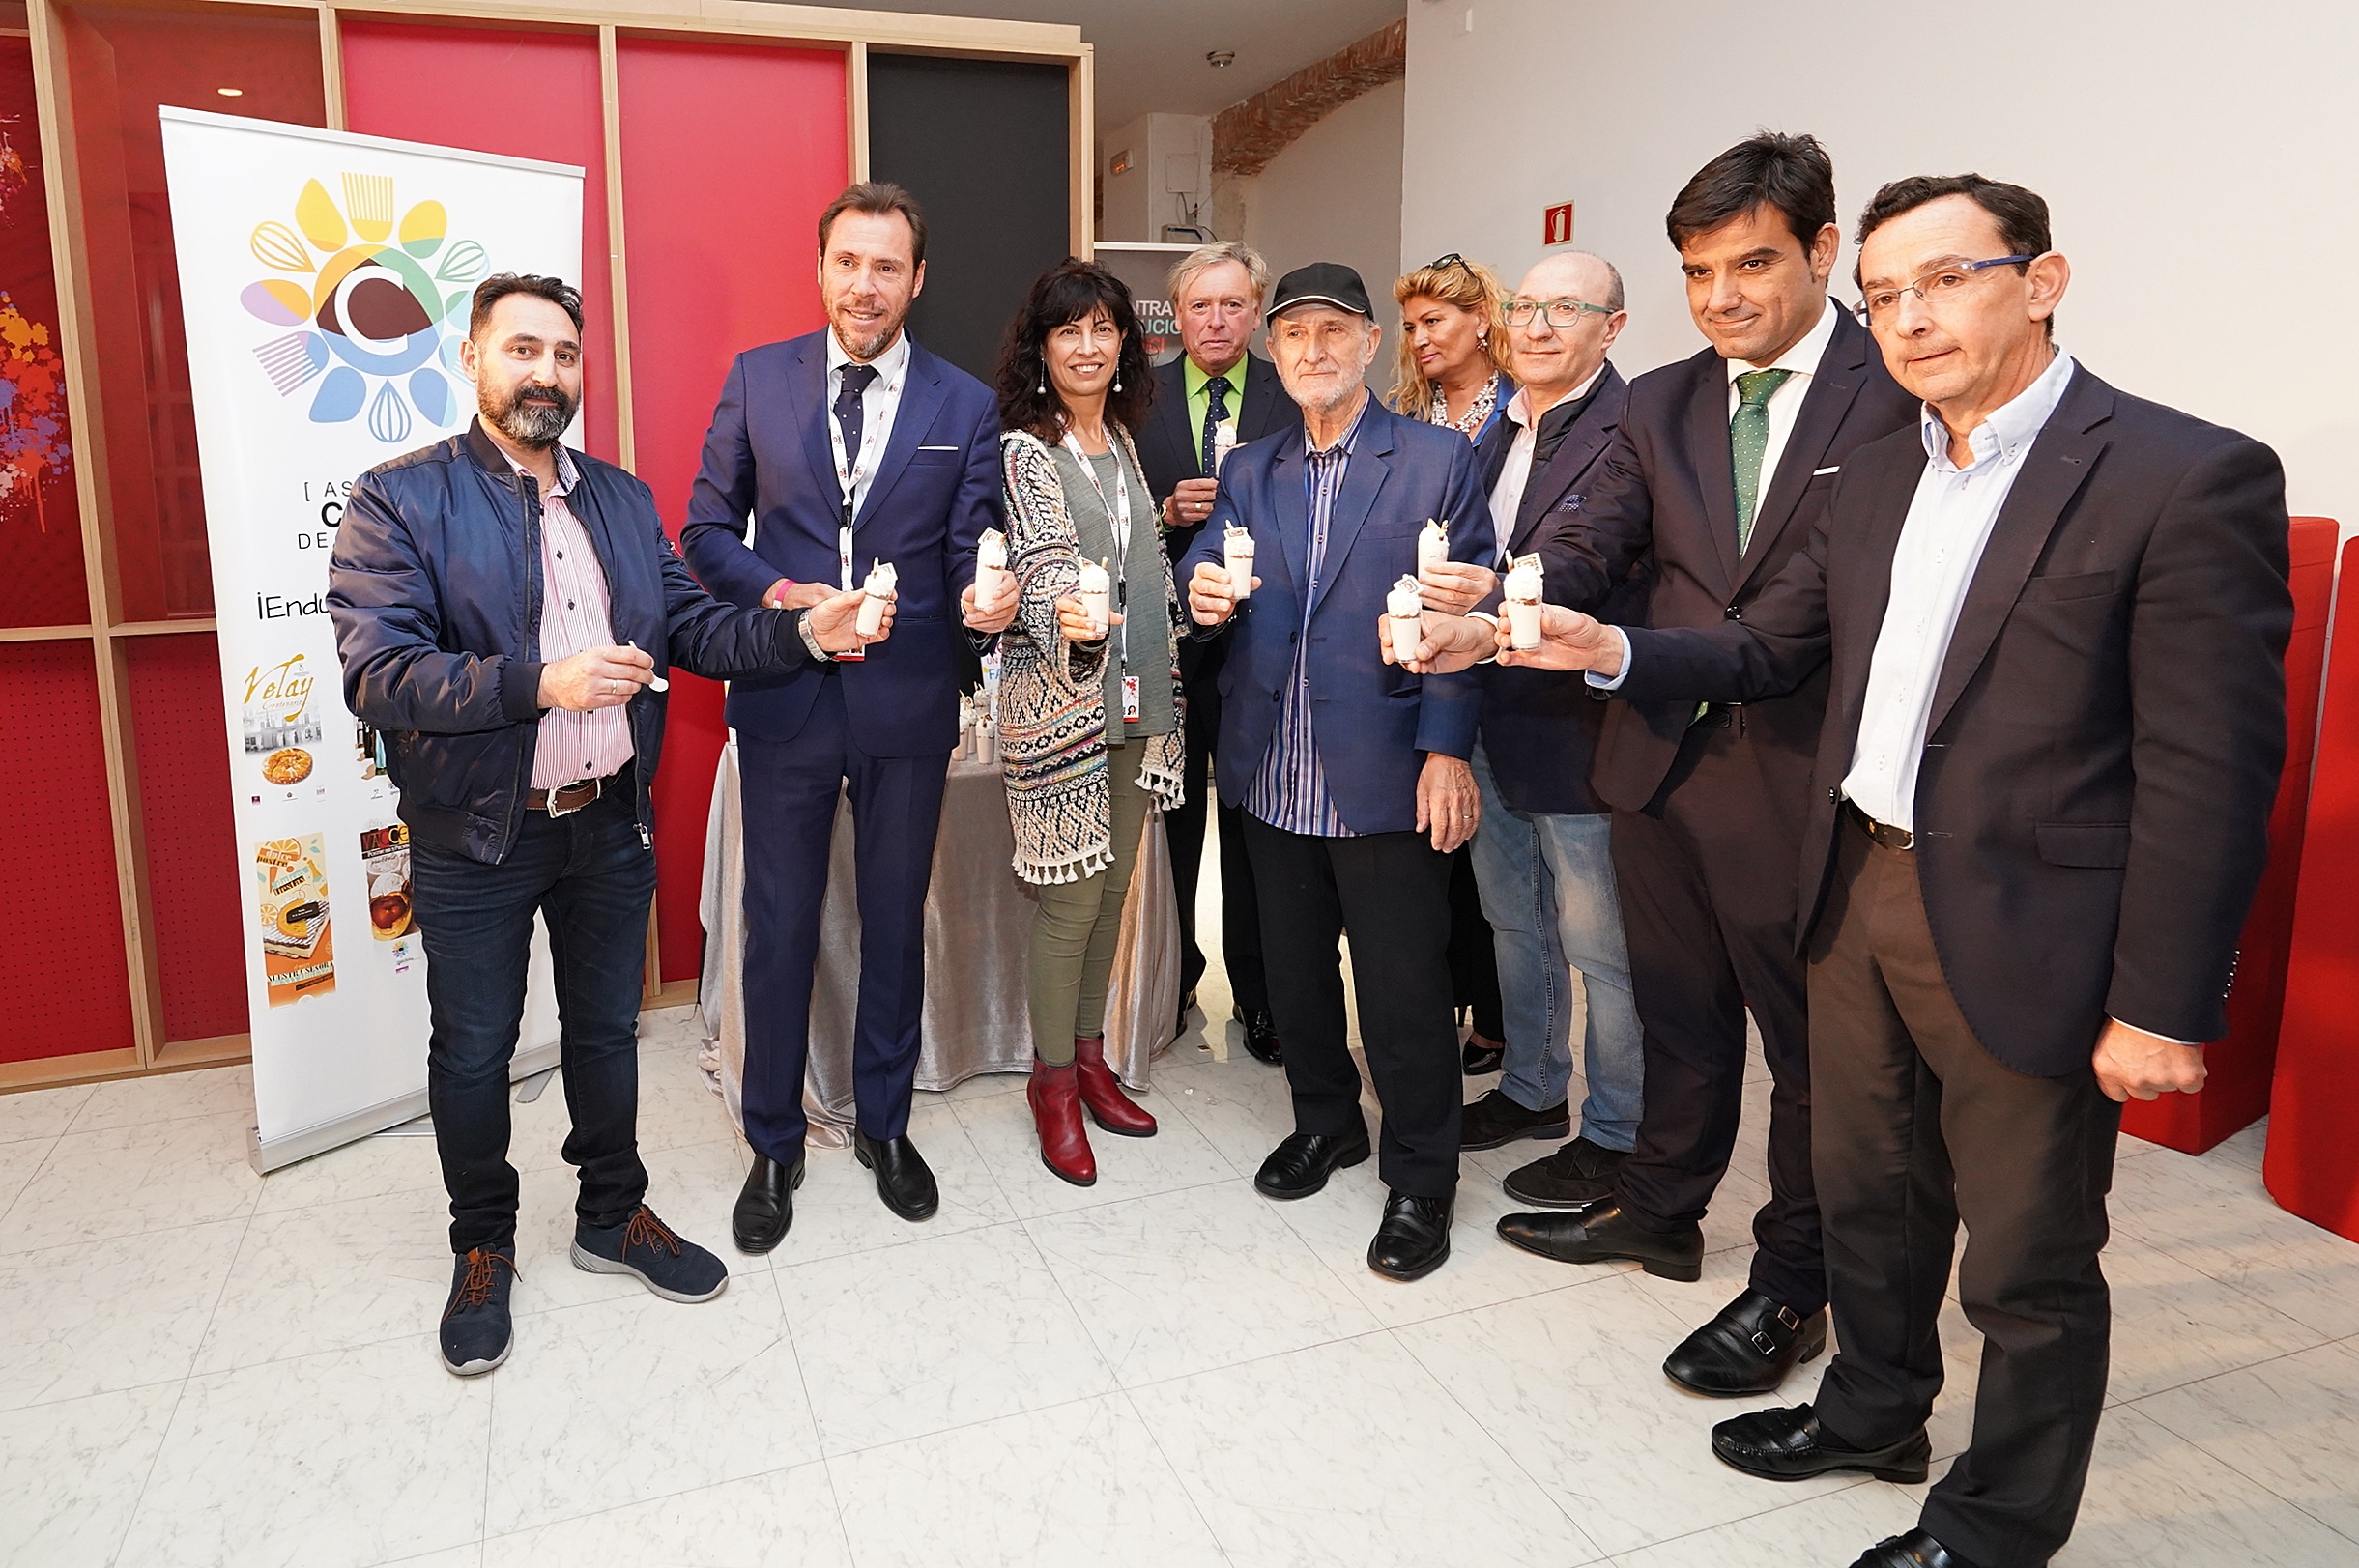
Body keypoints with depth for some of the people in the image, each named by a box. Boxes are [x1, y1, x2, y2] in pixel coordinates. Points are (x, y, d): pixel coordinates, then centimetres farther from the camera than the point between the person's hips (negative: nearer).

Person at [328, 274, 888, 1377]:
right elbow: (377, 675, -18)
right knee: (472, 1051, 11)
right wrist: (543, 685, -27)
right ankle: (482, 1248, 33)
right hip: (477, 839, -4)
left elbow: (691, 625, 4)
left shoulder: (623, 499, 8)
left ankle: (612, 1215, 36)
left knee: (607, 1027, 17)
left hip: (611, 825, 4)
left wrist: (803, 633, -13)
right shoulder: (399, 500, -9)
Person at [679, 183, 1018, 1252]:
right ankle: (773, 1145, 27)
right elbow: (707, 528, 4)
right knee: (780, 924, 9)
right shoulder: (757, 379, 2)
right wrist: (779, 594, -14)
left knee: (896, 918, 13)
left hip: (907, 702, 0)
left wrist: (983, 598, -22)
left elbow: (969, 553, 1)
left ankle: (884, 1124, 33)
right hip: (785, 696, 0)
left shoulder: (965, 405, 1)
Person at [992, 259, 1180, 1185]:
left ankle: (1089, 1057, 29)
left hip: (1135, 698, 7)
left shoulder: (1123, 443, 13)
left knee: (1113, 891, 14)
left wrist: (1161, 688, 16)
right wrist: (1068, 619, -42)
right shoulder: (1023, 451, -8)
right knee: (1071, 901, 0)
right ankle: (1053, 1083, 17)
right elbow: (1039, 565, -21)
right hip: (1056, 701, -7)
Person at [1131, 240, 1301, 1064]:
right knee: (1170, 821, 12)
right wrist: (1167, 512, -14)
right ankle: (1170, 981, 29)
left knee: (1254, 827, 8)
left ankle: (1258, 995, 21)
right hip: (1165, 640, 1)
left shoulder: (1293, 398, 2)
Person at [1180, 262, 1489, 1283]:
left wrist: (1448, 749, -14)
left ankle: (1419, 1179, 20)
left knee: (1403, 986, 2)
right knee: (1294, 969, 16)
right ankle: (1324, 1122, 38)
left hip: (1386, 775, -4)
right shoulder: (1247, 472, 12)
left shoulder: (1437, 461, -2)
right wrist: (1205, 596, -19)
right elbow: (1210, 575, 5)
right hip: (1273, 771, 5)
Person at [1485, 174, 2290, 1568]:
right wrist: (1616, 652, -6)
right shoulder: (1881, 476, 8)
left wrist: (2165, 1005, -16)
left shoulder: (2185, 477, -14)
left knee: (2027, 1264, 12)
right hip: (1862, 893, 7)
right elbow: (1771, 647, 12)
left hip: (2024, 933, -6)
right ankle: (1874, 1413, 47)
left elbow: (2209, 771, -16)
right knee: (1870, 1200, 23)